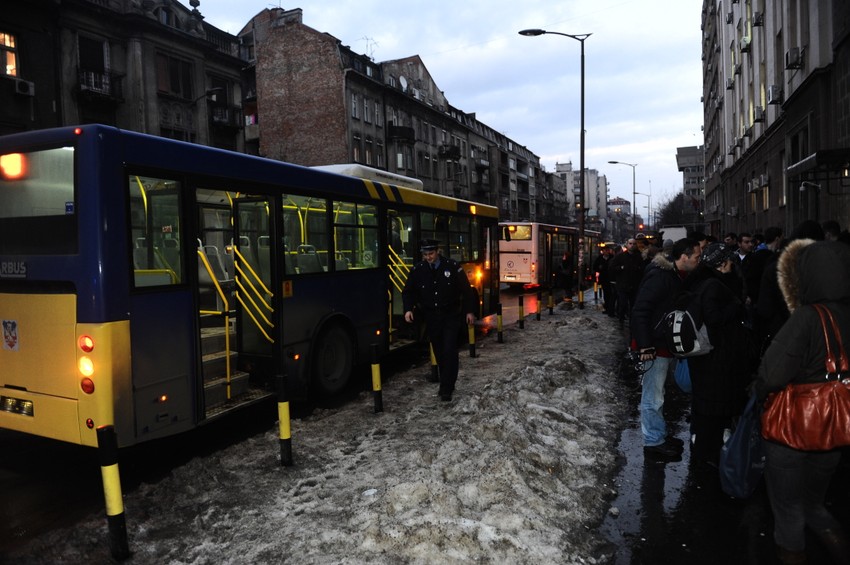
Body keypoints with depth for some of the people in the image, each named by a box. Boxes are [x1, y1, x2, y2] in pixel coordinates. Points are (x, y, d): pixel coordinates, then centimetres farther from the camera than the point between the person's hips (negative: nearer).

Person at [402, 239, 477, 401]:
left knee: (449, 351, -9)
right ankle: (446, 384, 25)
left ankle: (446, 389, -4)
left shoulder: (452, 266, -9)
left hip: (451, 316, -3)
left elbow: (466, 289, -1)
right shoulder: (418, 270, -3)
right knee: (439, 352, 10)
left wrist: (469, 311, 0)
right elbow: (408, 292, 7)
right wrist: (408, 309, -10)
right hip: (431, 318, 3)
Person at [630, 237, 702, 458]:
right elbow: (640, 311, -24)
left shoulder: (675, 275, 8)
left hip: (665, 343, 10)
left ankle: (659, 435, 33)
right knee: (653, 396, 2)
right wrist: (645, 345, -24)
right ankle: (653, 442, 13)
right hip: (655, 345, -10)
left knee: (655, 393, 20)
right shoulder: (659, 276, -21)